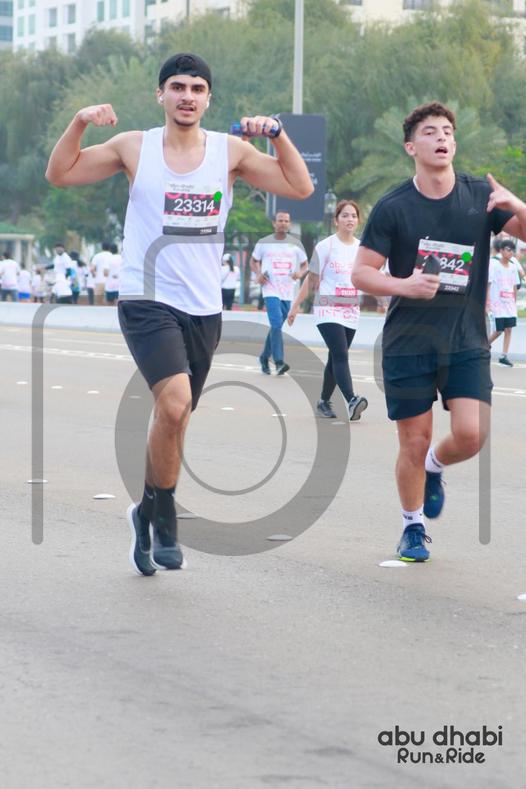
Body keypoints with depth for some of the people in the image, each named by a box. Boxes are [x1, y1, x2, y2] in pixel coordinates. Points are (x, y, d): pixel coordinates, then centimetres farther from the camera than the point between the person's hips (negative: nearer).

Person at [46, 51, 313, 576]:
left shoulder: (230, 151, 5)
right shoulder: (133, 148, 2)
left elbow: (300, 187, 3)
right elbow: (60, 174, 8)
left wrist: (276, 134, -10)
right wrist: (79, 123, -7)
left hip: (204, 308, 3)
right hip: (146, 300, -3)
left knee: (175, 416, 10)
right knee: (174, 401, -23)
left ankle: (149, 512, 30)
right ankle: (163, 516, -7)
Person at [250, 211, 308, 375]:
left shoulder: (296, 244, 8)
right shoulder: (264, 243, 3)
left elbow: (304, 264, 15)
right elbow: (254, 261, 15)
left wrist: (300, 273, -7)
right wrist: (258, 274, -5)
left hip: (288, 291, 4)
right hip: (271, 289, -3)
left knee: (276, 325, 11)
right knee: (276, 324, -19)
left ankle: (264, 357, 29)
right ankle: (279, 362, -25)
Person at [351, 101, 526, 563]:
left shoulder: (480, 196, 1)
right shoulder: (393, 208, -5)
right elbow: (361, 273, -2)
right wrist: (404, 285, -19)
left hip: (467, 341, 1)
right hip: (408, 344, -1)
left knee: (471, 435, -13)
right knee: (414, 444, 2)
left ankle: (435, 467, 21)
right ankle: (413, 527, 25)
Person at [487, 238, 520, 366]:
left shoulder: (512, 267, 8)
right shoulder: (494, 264, -8)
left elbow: (515, 286, 14)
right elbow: (488, 283, -9)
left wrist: (515, 302, 11)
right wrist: (487, 301, -14)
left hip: (510, 303, 5)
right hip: (497, 303, -5)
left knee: (509, 329, -1)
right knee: (499, 330, -4)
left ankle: (503, 356, 3)